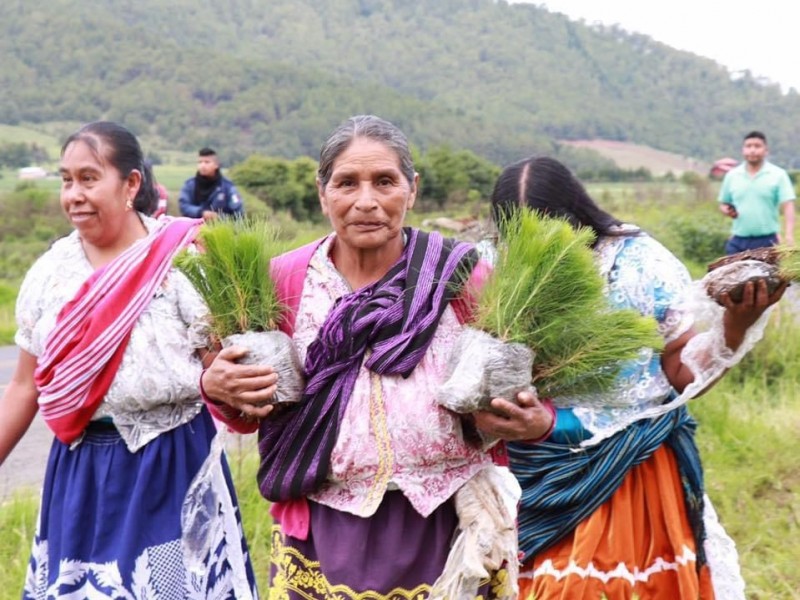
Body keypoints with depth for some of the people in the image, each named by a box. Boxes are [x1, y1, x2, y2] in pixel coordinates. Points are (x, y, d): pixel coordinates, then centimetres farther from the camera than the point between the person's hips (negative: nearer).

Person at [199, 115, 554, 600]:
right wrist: (219, 388, -14)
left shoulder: (461, 276, -7)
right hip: (323, 534, 1)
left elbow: (517, 388, 2)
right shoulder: (285, 281, -2)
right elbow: (254, 413, 7)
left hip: (446, 529, -1)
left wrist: (534, 422, -19)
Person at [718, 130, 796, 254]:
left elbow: (788, 206, -8)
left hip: (767, 242, -3)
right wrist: (727, 210, -6)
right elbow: (723, 203, 18)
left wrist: (788, 236, -20)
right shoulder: (732, 175, 8)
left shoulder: (778, 175, -2)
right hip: (738, 242, 3)